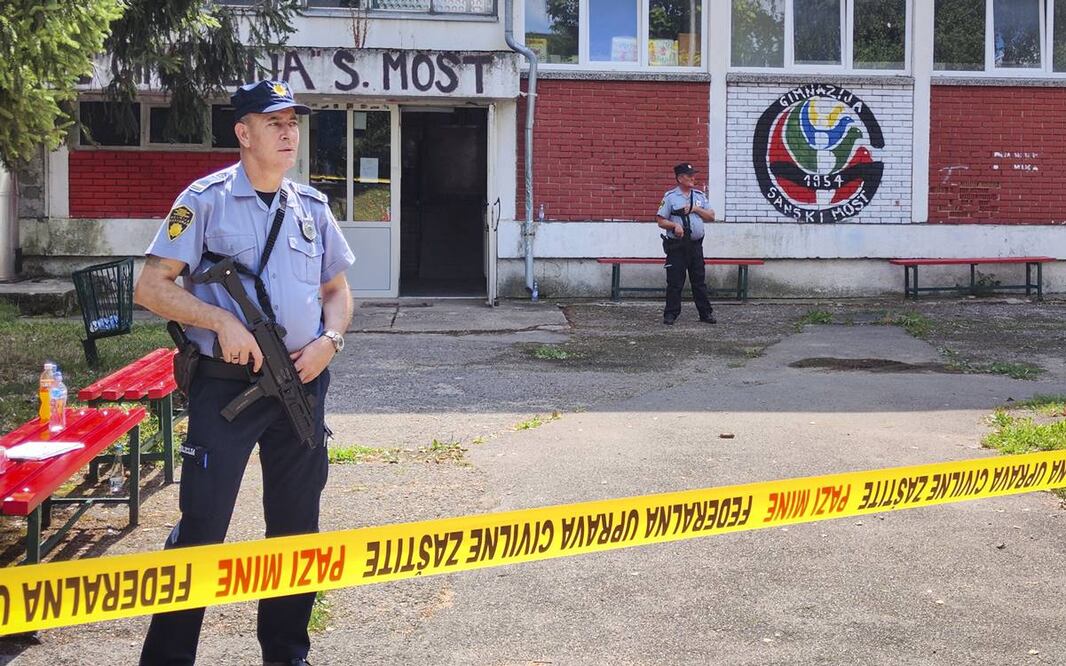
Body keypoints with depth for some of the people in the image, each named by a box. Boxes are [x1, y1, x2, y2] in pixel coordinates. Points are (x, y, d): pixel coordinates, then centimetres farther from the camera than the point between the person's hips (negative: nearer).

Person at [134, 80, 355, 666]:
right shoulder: (207, 199, -5)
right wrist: (222, 321, -20)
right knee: (201, 527, -4)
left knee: (296, 527, 13)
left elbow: (337, 290, 18)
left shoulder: (312, 207, 10)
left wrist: (330, 340, -1)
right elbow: (150, 287, -9)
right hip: (226, 385, -5)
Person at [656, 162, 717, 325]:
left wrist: (696, 209, -4)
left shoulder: (700, 196, 12)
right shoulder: (670, 197, -2)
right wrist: (674, 226, -21)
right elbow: (661, 220, -4)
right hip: (676, 245, -4)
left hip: (696, 245, 4)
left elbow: (711, 217, 10)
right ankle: (671, 314, 4)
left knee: (699, 281, 7)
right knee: (675, 282, -2)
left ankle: (706, 313, 12)